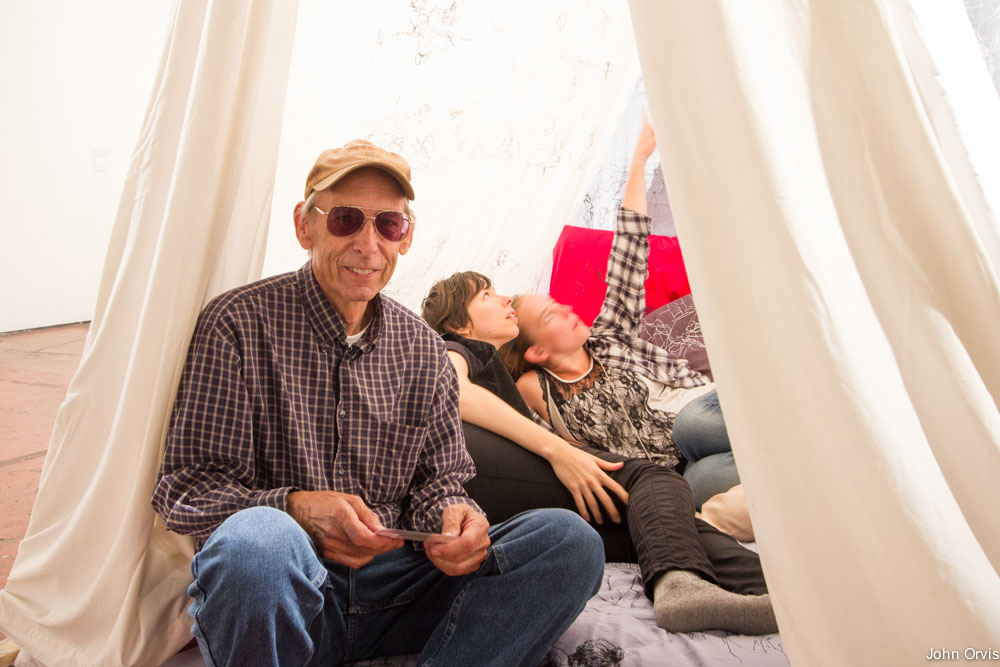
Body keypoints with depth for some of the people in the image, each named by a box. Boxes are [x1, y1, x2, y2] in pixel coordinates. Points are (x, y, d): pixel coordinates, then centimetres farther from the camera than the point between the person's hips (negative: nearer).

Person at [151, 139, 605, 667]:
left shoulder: (422, 348, 8)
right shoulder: (238, 325, -5)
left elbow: (435, 480, 11)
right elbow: (184, 490, -6)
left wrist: (451, 516, -13)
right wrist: (296, 508, -25)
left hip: (394, 592, 4)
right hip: (285, 594, -3)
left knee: (569, 540, -15)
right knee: (255, 540, -40)